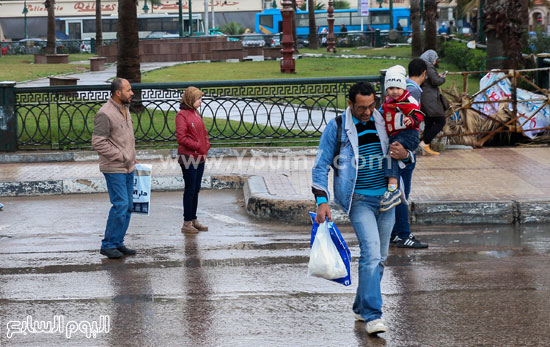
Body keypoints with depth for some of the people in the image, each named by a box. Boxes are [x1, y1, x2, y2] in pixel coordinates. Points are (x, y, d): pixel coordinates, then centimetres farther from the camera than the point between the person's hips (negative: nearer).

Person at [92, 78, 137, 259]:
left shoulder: (125, 109, 12)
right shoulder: (105, 114, -17)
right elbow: (98, 142, -20)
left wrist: (132, 155, 14)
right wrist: (121, 156, -18)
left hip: (127, 168, 9)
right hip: (114, 169, -9)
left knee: (128, 206, 10)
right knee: (120, 205, -12)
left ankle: (118, 243, 18)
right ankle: (108, 245, -2)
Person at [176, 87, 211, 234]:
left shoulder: (196, 113, 14)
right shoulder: (182, 115, -12)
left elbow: (204, 132, 22)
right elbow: (181, 138, -18)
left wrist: (206, 144, 5)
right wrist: (198, 146, -16)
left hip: (200, 158, 8)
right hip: (188, 157, -8)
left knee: (196, 189, 13)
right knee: (190, 189, -5)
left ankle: (193, 220, 21)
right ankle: (187, 223, 1)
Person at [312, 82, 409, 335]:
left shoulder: (383, 121, 4)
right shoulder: (337, 128, -5)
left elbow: (401, 148, 16)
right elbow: (321, 166, -2)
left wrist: (404, 154, -10)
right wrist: (322, 201, -12)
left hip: (386, 197, 5)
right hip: (359, 200, -5)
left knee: (379, 257, 11)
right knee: (371, 252, -19)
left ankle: (361, 307, 28)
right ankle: (372, 315, -20)